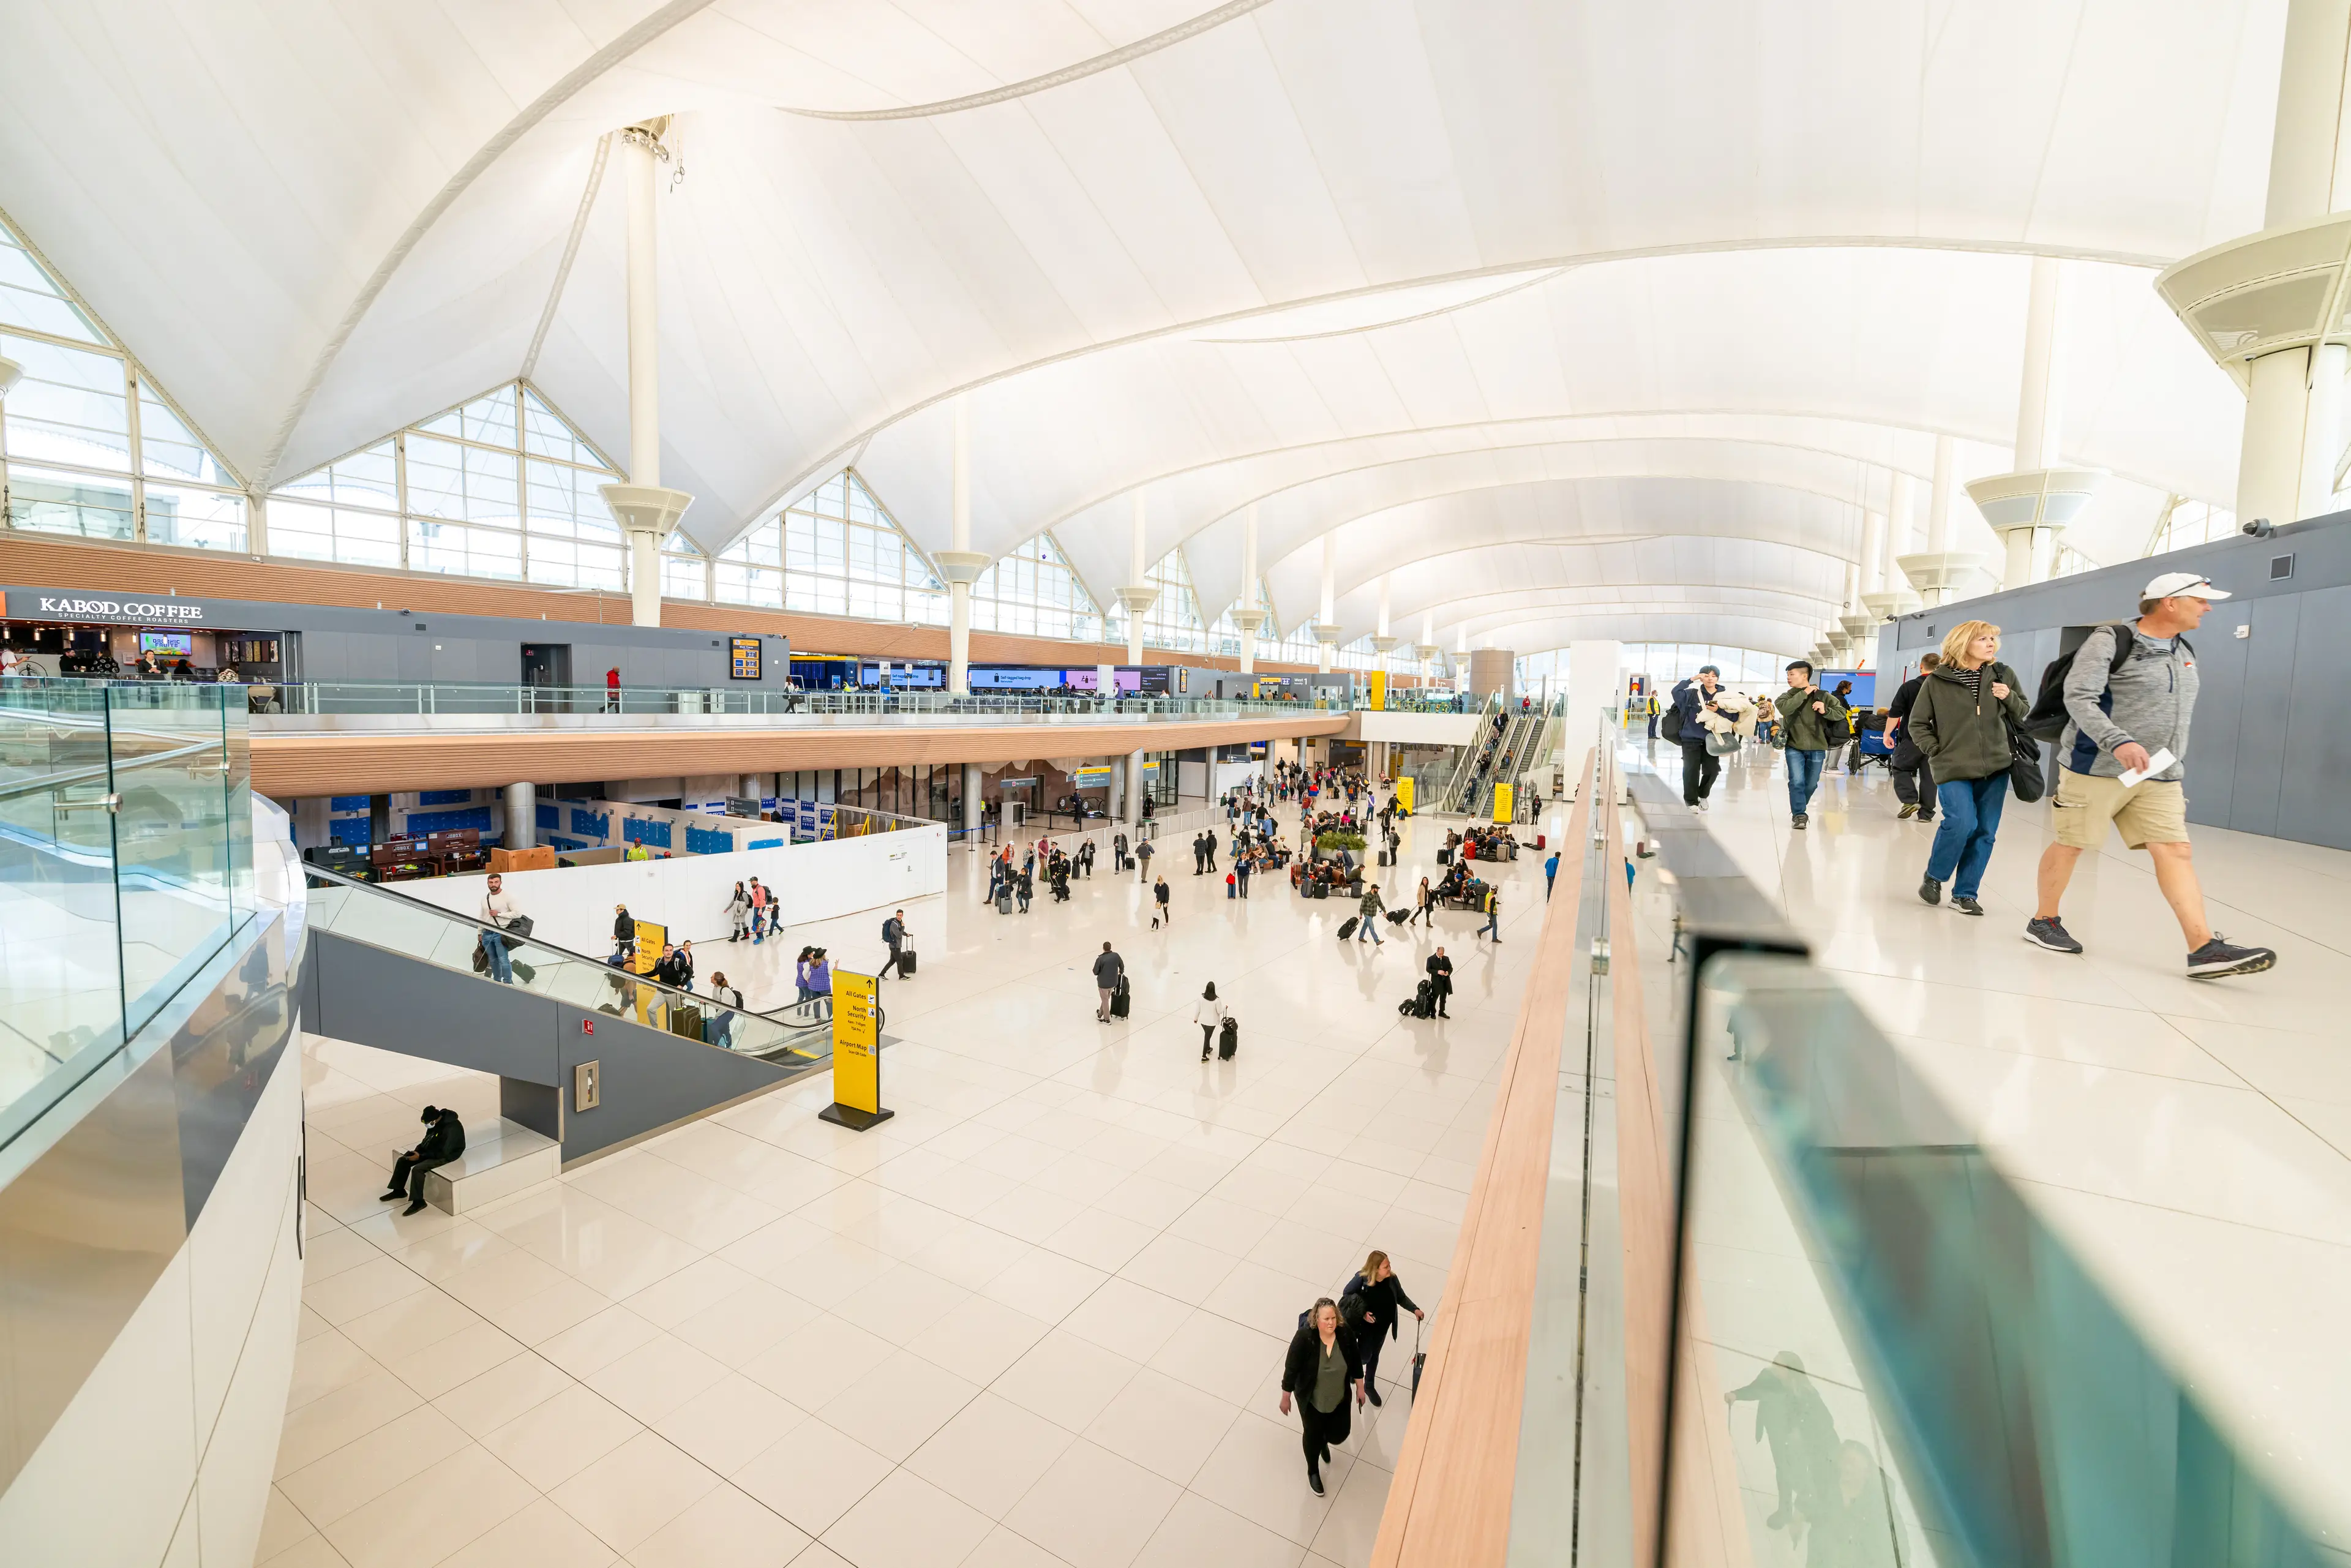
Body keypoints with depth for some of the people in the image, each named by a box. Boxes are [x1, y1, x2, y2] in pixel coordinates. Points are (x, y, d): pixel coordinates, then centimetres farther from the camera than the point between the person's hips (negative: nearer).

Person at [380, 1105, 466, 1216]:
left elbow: (443, 1153, -28)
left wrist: (421, 1156, -22)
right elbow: (428, 1139, 10)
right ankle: (398, 1190, 24)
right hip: (433, 1149, 10)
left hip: (447, 1154, -9)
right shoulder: (436, 1122, -8)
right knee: (403, 1160, 5)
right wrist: (417, 1150, -6)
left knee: (418, 1169, -24)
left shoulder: (451, 1129, -34)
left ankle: (418, 1201, -11)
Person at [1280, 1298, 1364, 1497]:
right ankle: (1313, 1471, 48)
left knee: (1339, 1435, 17)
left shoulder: (1345, 1335, -22)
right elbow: (1291, 1368, -20)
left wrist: (1360, 1388, 7)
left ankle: (1324, 1440, 55)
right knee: (1313, 1435, 16)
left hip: (1339, 1398, 3)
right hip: (1311, 1400, -3)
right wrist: (1286, 1398, -11)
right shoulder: (1304, 1337, -32)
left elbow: (1355, 1362, -4)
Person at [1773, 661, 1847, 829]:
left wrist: (1825, 711, -18)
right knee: (1797, 782, -13)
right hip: (1795, 747, -1)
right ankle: (1800, 815, -5)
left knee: (1811, 784, 12)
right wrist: (1804, 693, -18)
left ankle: (1799, 809, 34)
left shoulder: (1822, 695, 0)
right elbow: (1784, 708, -21)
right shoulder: (1787, 696, 1)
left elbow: (1841, 713, 1)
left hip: (1817, 748, 1)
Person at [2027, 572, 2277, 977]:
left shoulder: (2185, 655, 16)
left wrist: (2175, 768, 24)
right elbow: (2078, 698, -20)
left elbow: (2177, 716, 25)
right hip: (2097, 768, -7)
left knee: (2175, 850, -3)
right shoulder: (2111, 641, -9)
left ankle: (2204, 948, -6)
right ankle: (2043, 922, 15)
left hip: (2159, 777, 7)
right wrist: (2119, 742, -31)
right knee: (2071, 844, 1)